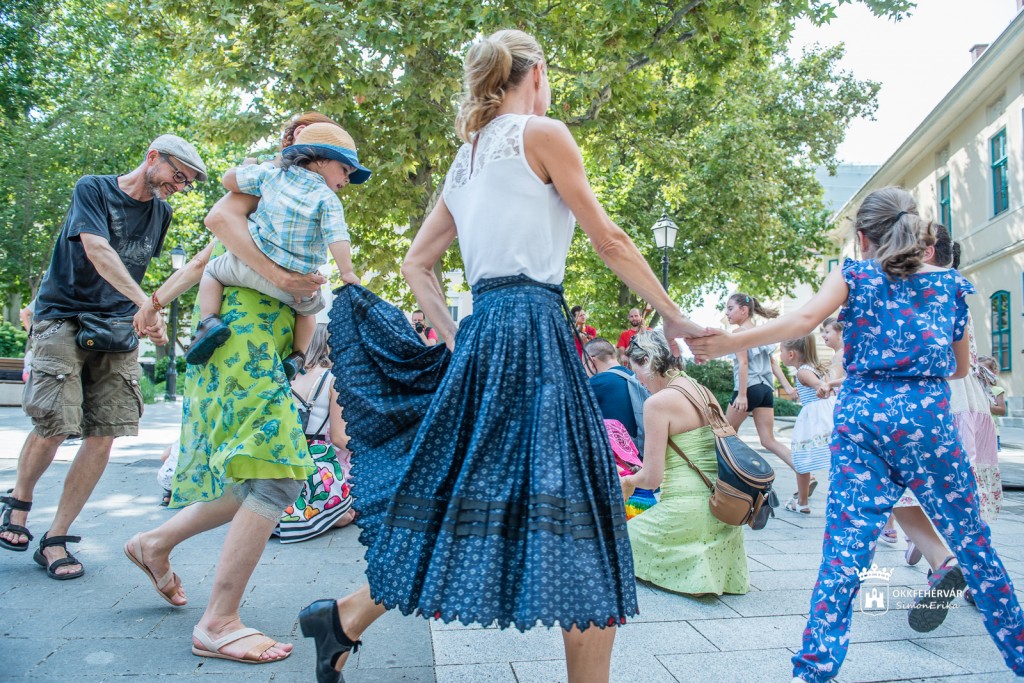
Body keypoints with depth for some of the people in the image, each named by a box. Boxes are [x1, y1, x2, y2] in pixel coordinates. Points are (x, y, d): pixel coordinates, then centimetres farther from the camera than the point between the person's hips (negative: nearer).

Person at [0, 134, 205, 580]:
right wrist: (144, 302, -32)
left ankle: (56, 540, 6)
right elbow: (97, 250, -20)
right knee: (54, 425, -13)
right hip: (63, 317, -4)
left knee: (104, 435, -6)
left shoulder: (161, 213, 13)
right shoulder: (93, 189, -3)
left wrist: (143, 316, 9)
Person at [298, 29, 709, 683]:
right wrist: (675, 316, 6)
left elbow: (417, 264, 20)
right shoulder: (542, 133, -1)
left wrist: (457, 340, 15)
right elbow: (609, 240, -2)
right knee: (569, 515, -3)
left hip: (480, 335, 8)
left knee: (463, 497, 16)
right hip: (532, 331, -8)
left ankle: (345, 618, 23)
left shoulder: (467, 158, 21)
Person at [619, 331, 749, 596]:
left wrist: (629, 481, 10)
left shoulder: (658, 402, -14)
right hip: (723, 510, 9)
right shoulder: (704, 392, 9)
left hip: (686, 512, -8)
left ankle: (693, 571, 0)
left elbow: (652, 478, -13)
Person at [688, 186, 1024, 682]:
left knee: (846, 541, -4)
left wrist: (729, 343, -18)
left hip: (862, 416, -1)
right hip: (928, 417, 1)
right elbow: (961, 368, 18)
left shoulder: (854, 274, 4)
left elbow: (805, 318, -14)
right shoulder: (949, 283, 11)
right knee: (971, 539, 15)